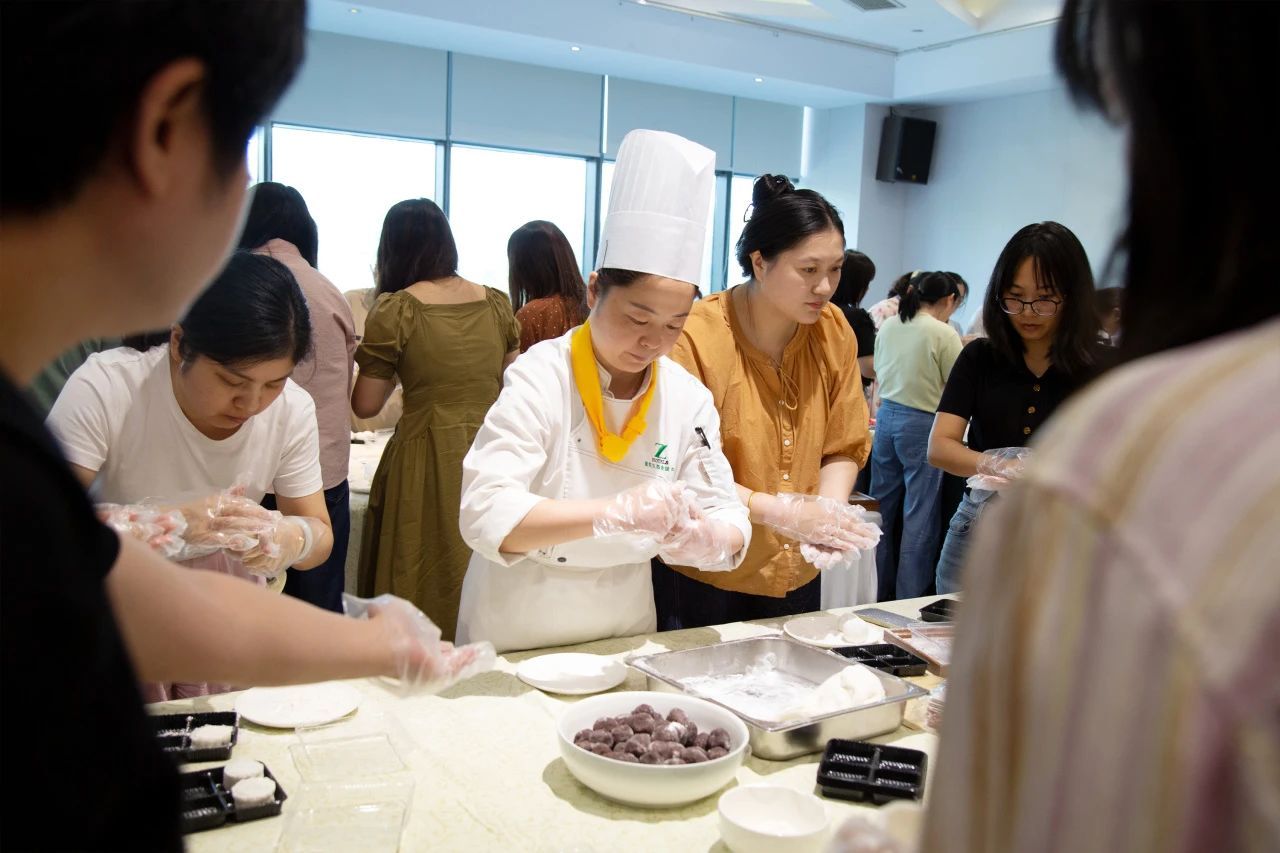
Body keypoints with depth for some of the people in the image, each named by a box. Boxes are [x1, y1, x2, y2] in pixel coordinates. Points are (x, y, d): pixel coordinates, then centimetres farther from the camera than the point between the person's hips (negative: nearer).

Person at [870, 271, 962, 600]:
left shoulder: (888, 326, 6)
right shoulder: (944, 334, -12)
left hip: (886, 417, 6)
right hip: (922, 425, -6)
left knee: (883, 508, 14)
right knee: (919, 516, 2)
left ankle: (880, 592, 25)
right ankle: (909, 598, 7)